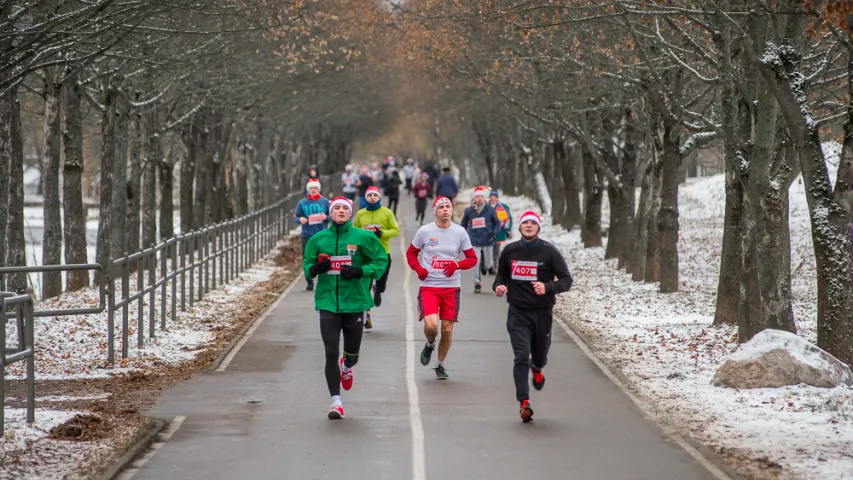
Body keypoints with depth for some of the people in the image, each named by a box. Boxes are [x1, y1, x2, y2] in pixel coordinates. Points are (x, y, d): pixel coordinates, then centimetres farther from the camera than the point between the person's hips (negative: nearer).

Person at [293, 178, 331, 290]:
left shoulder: (325, 202, 4)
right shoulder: (302, 203, 6)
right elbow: (295, 217, 8)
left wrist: (326, 217, -14)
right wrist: (300, 219, -14)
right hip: (307, 235, 1)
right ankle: (309, 282, 12)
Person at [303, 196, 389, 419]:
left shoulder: (363, 237, -2)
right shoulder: (318, 239, 4)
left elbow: (381, 261, 0)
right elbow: (307, 264, 13)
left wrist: (360, 271, -16)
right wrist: (315, 268, -11)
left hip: (354, 302, 0)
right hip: (328, 302, 0)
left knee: (352, 354, 9)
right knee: (331, 353, -7)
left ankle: (346, 367, 48)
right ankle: (336, 401, 0)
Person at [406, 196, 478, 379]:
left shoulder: (460, 232, 2)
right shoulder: (424, 231, -1)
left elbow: (472, 259, 6)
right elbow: (411, 253, 11)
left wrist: (457, 265, -15)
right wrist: (419, 269, -9)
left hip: (451, 288, 2)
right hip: (429, 287, -2)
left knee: (447, 329, 4)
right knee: (431, 325, -20)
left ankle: (440, 365, 25)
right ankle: (430, 344, 16)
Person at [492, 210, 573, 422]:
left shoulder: (549, 252, -7)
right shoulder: (510, 251, 3)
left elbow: (567, 280, -7)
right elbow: (502, 273, 20)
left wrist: (547, 287, -26)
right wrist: (498, 286, -2)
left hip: (542, 312, 0)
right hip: (518, 312, 0)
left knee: (540, 356, 15)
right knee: (521, 356, -15)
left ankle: (537, 369, 54)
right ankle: (524, 402, -18)